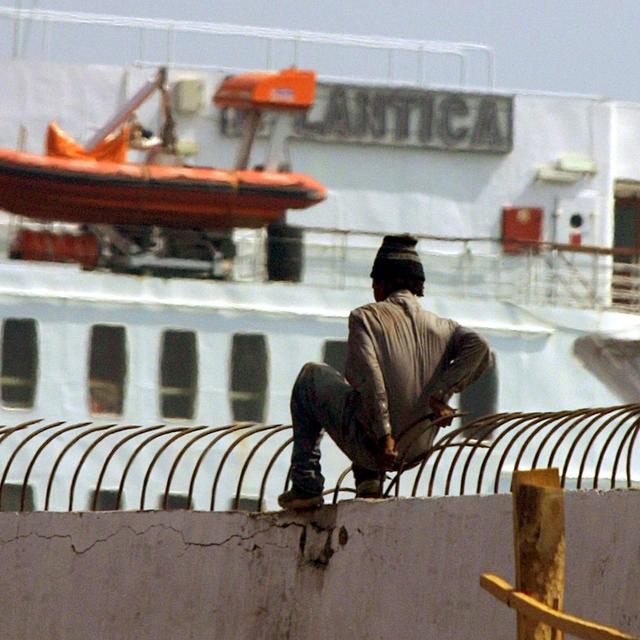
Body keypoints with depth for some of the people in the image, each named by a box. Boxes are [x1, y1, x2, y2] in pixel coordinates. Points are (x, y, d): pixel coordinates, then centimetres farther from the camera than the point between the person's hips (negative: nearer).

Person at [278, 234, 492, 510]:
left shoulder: (366, 317, -9)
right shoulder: (441, 327, 4)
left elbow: (367, 375, -22)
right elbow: (479, 348, -13)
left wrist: (383, 435, -20)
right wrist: (440, 395, -12)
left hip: (370, 446, -5)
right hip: (417, 450, 5)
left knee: (311, 376, 23)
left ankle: (307, 485, 18)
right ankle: (370, 481, 23)